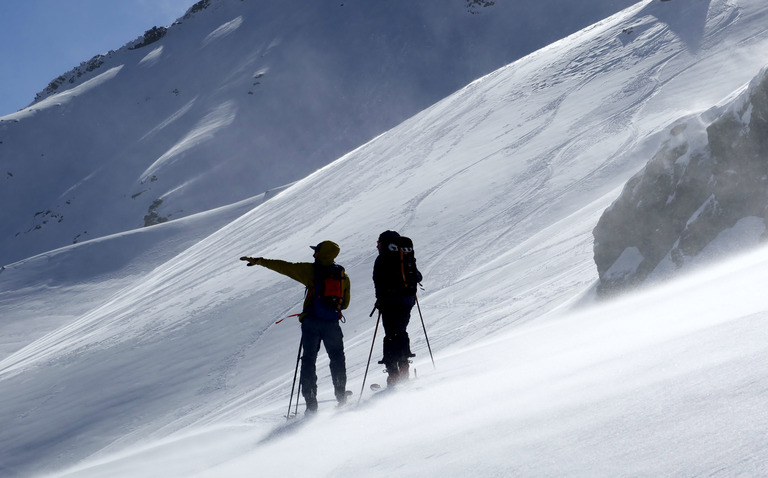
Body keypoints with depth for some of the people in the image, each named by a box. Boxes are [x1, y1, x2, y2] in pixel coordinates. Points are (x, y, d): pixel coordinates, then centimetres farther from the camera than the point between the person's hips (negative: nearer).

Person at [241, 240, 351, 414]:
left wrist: (259, 261, 3)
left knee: (309, 360, 6)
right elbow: (345, 303, 13)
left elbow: (285, 267, -3)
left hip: (312, 323, -2)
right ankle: (341, 396, 16)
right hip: (332, 323, 2)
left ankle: (311, 403, 0)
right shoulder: (343, 275, 7)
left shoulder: (311, 270, -4)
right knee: (337, 358, 19)